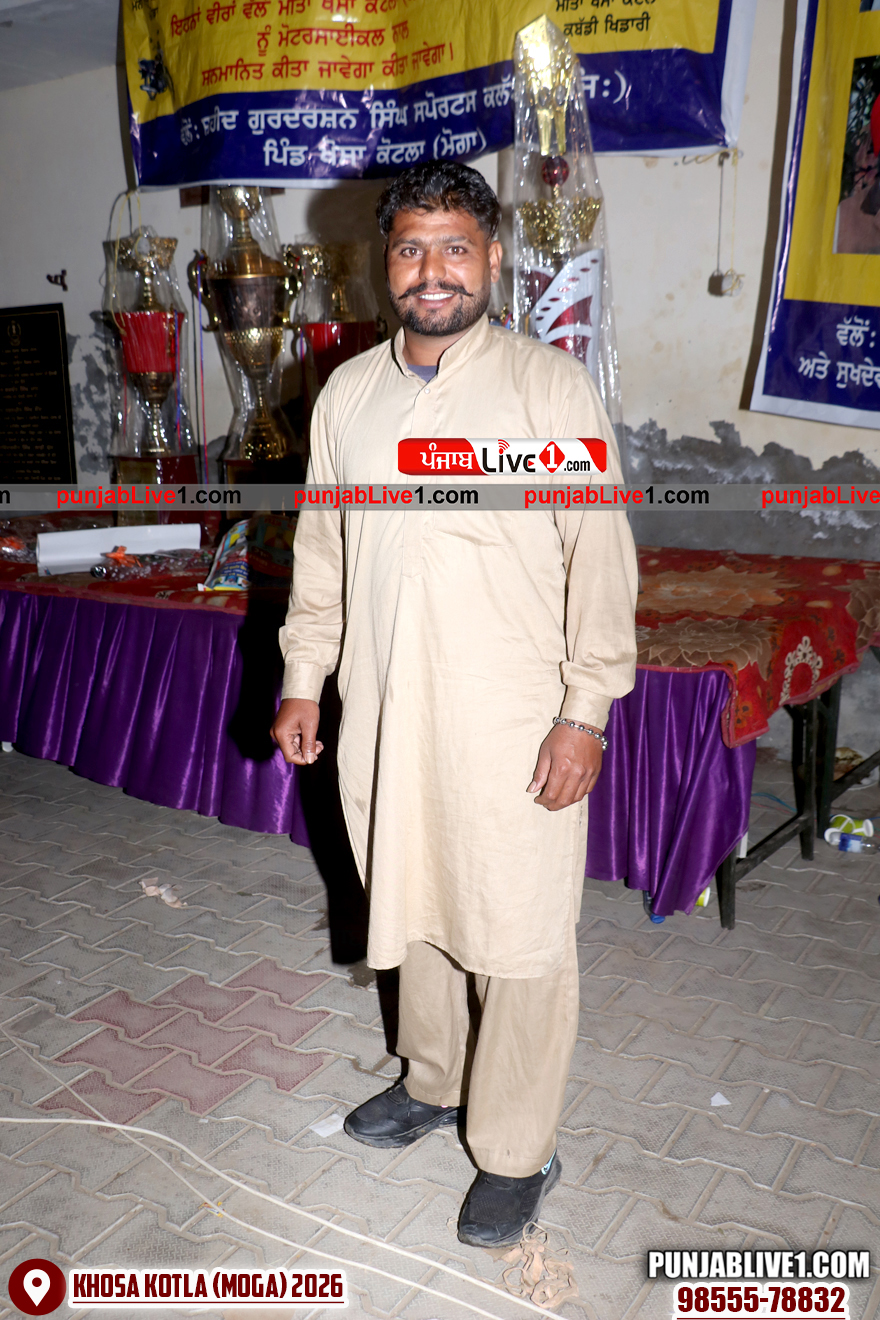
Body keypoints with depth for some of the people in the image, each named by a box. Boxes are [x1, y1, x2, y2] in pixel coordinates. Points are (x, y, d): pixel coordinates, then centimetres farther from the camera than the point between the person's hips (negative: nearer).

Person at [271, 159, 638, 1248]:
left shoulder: (552, 386, -7)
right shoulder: (346, 395, 7)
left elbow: (601, 558, -9)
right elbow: (321, 552, 13)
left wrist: (586, 712, -13)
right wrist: (301, 682, 12)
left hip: (514, 724, -4)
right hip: (384, 711, 5)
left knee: (518, 940, 5)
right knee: (411, 908, 19)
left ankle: (515, 1151, 25)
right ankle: (435, 1082, 43)